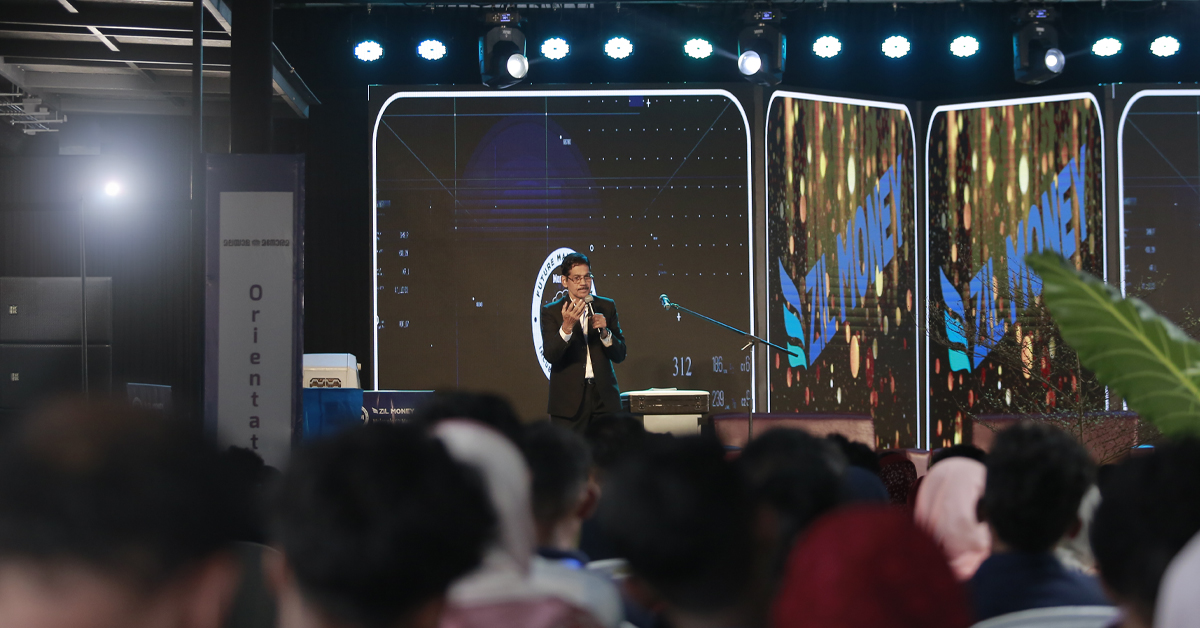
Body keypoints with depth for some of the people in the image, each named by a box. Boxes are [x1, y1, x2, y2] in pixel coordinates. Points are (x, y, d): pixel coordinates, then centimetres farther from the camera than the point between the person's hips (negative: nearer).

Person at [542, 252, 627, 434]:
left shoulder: (606, 307, 11)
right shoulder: (551, 311, 3)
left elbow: (620, 355, 8)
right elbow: (550, 355, -11)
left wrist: (604, 331, -10)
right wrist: (566, 327, -26)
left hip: (604, 398, 2)